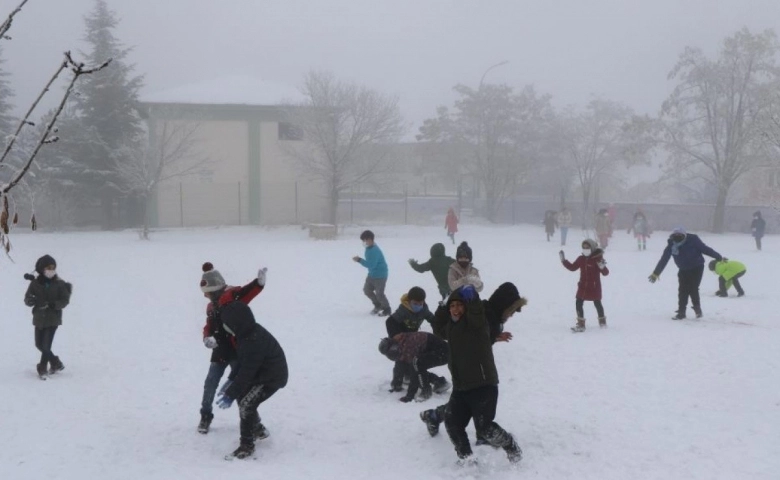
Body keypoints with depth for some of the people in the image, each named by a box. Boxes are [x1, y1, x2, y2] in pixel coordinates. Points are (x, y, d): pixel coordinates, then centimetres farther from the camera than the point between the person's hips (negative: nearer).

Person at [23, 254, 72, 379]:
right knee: (39, 344, 13)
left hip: (53, 318, -4)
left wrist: (53, 304, -23)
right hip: (39, 318, 4)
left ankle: (42, 368, 7)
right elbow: (27, 299, 0)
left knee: (46, 345, -9)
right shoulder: (35, 283, -2)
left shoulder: (59, 284, -7)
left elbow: (65, 300, -6)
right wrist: (31, 300, -24)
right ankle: (56, 363, 31)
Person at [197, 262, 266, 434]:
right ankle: (206, 416, 26)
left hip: (237, 350, -7)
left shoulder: (231, 296, -13)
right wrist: (207, 338, -8)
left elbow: (247, 292, -32)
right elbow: (209, 326, 16)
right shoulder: (211, 306, 13)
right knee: (210, 384, 9)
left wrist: (259, 282, -54)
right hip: (220, 351, 7)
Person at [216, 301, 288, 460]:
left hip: (272, 378, -10)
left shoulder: (253, 342, -32)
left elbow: (246, 372, -29)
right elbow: (244, 362, 12)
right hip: (261, 373, 10)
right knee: (241, 395, 18)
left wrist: (230, 395, -23)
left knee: (246, 405, -17)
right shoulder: (249, 333, -2)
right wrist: (231, 379, 9)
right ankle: (258, 429, 37)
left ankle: (246, 445, -5)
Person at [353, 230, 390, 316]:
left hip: (380, 275, -10)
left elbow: (371, 265, -31)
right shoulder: (369, 248, 2)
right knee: (367, 289, 14)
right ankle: (378, 305, 31)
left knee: (379, 293, -5)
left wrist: (360, 260, -31)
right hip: (372, 274, 10)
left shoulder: (375, 250, -28)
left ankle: (387, 309, 16)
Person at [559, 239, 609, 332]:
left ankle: (602, 321, 34)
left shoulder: (598, 259, -14)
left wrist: (602, 267, -35)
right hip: (583, 286, 4)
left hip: (594, 287, -4)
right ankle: (581, 324, 3)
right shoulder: (581, 259, 2)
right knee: (578, 303, -3)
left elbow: (605, 273, -14)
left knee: (597, 303, 12)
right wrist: (563, 260, 6)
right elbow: (572, 267, 13)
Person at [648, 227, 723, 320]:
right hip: (683, 270, 3)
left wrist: (719, 257, -9)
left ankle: (697, 308, 10)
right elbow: (664, 259, -9)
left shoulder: (693, 240, -24)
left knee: (693, 288, -13)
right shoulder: (671, 244, -15)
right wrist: (656, 273, -7)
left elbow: (706, 249, -15)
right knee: (682, 290, -3)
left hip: (696, 268, -3)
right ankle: (681, 312, 6)